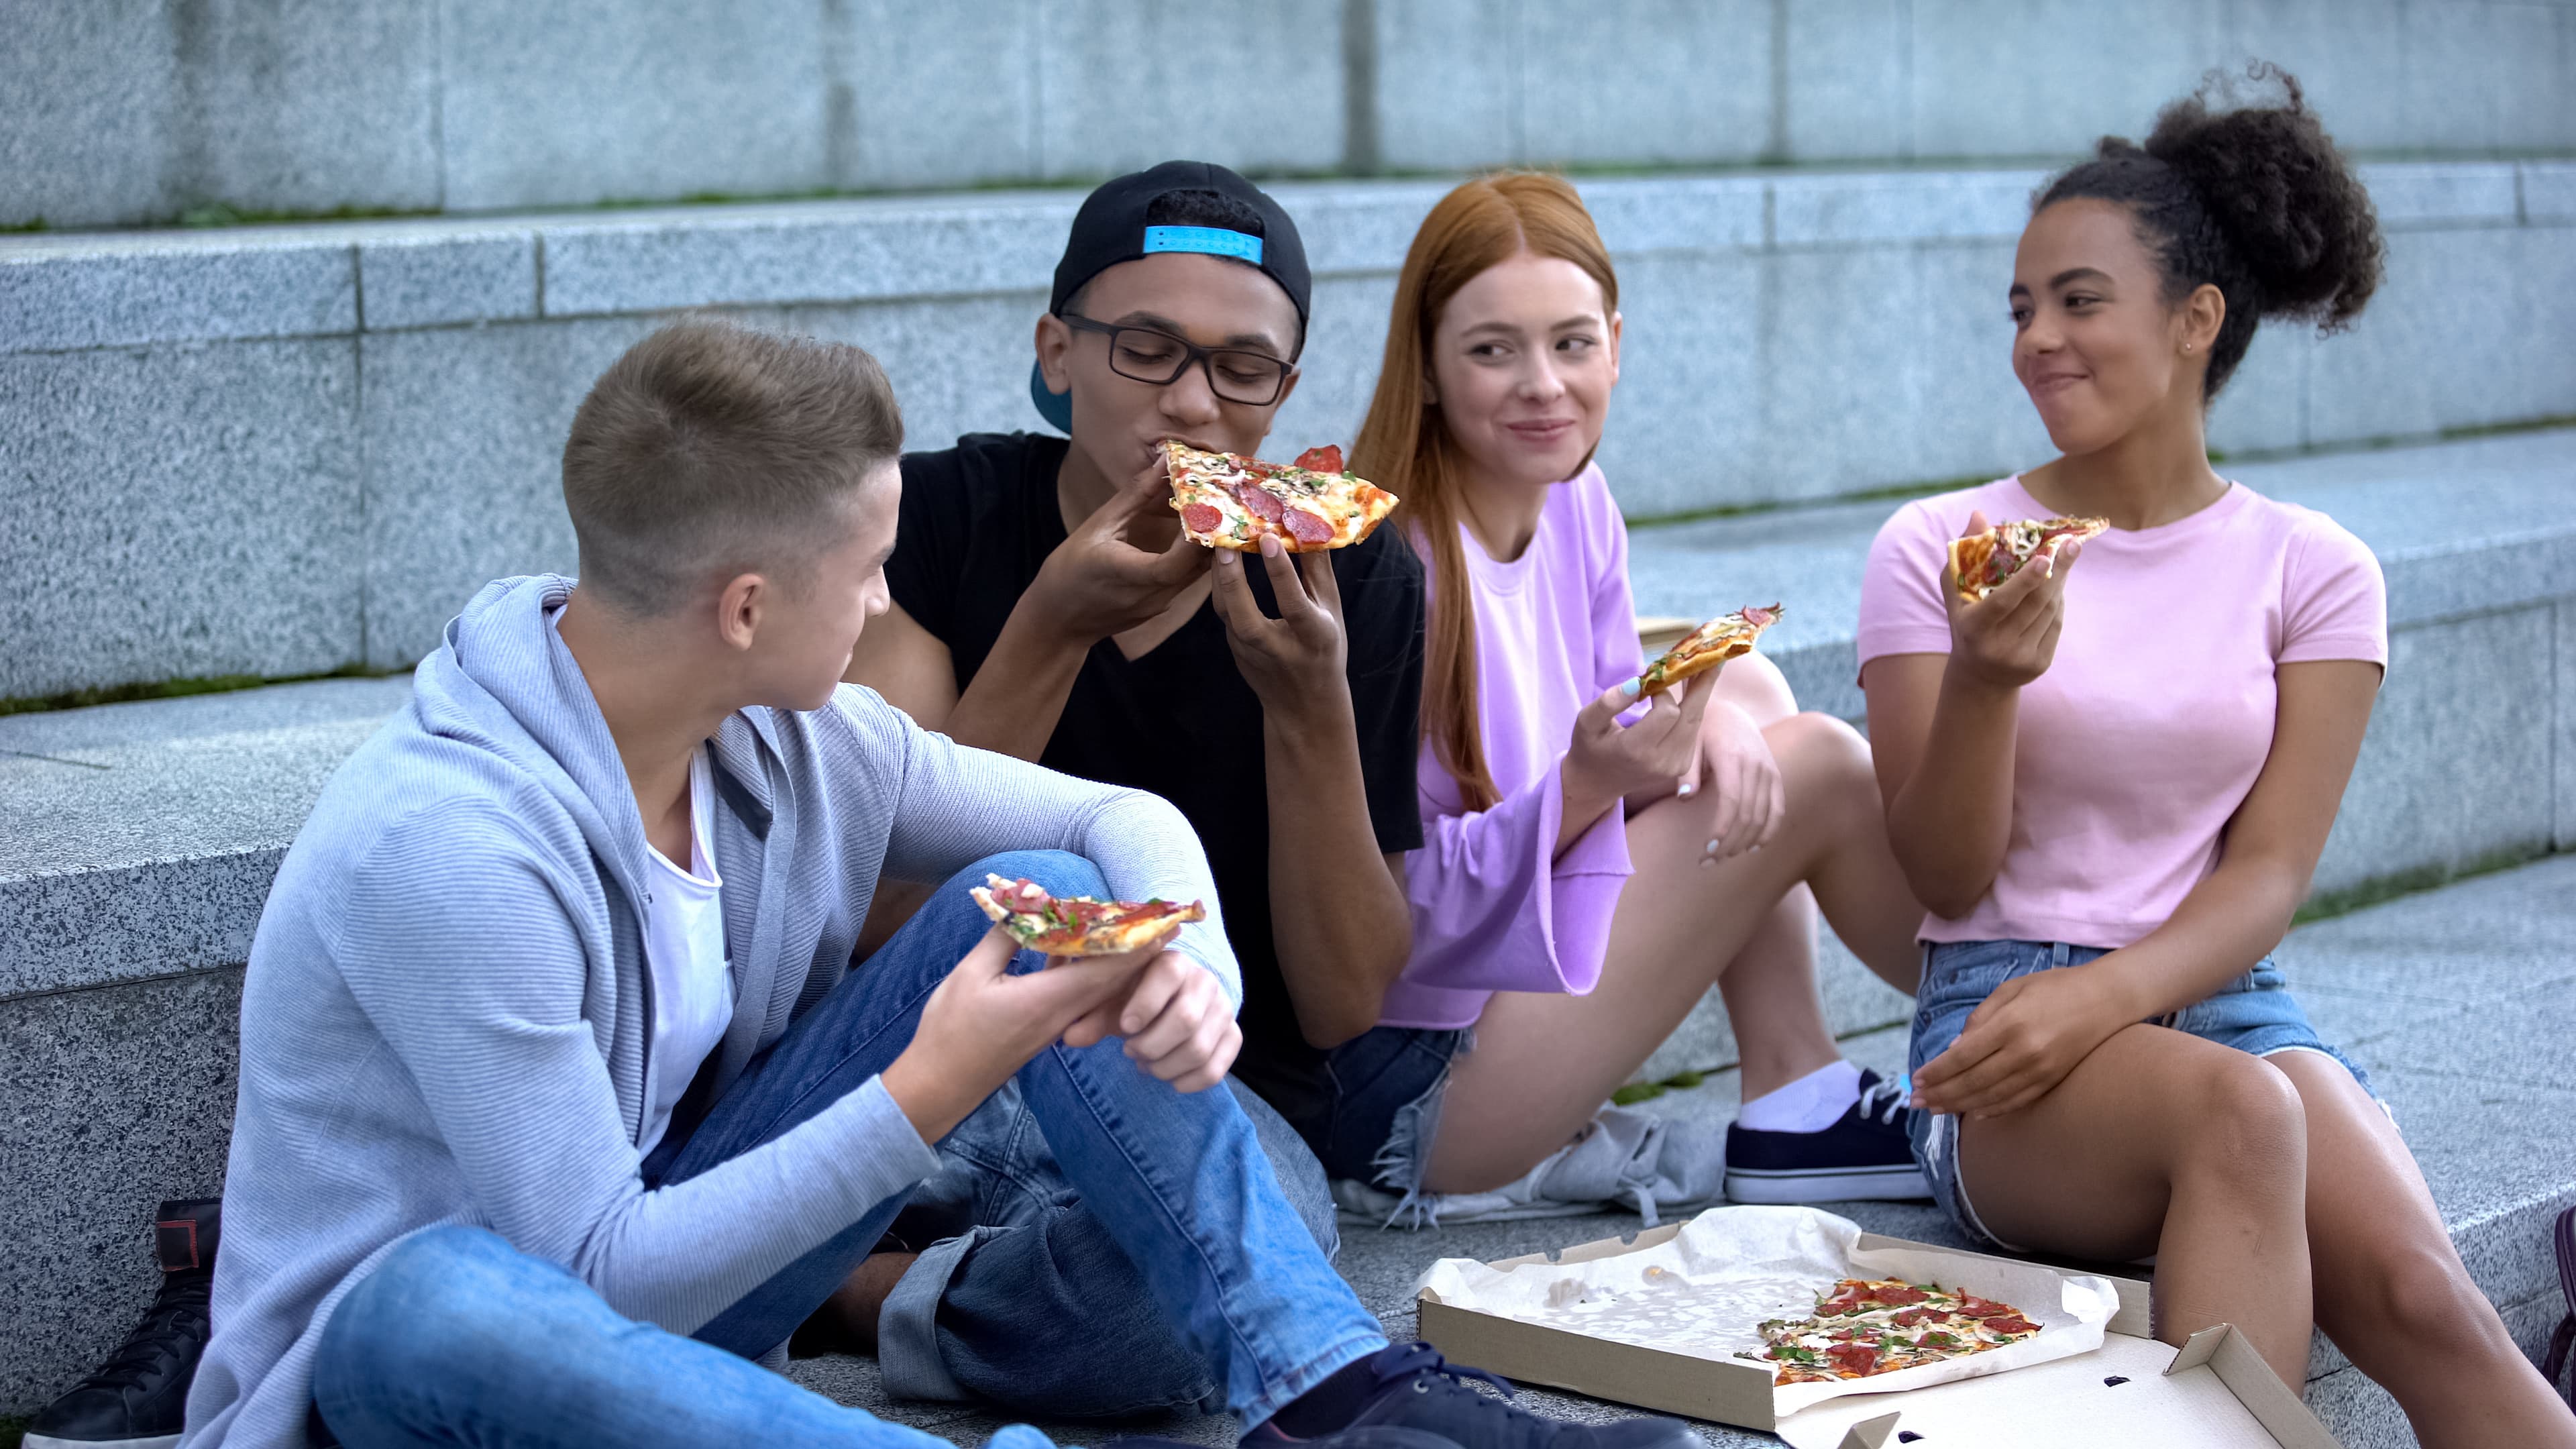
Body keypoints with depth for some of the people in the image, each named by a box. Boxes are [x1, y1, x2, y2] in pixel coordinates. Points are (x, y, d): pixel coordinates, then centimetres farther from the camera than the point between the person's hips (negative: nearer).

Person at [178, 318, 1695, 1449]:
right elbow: (606, 1279, -28)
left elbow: (1125, 822, 6)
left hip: (670, 1257, 7)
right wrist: (929, 1094, -31)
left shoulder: (794, 742, -5)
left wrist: (1189, 969, -17)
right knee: (437, 1305, -46)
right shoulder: (446, 852, -29)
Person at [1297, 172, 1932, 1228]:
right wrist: (1581, 785, -33)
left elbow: (1617, 739, 12)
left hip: (1517, 975, 9)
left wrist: (1710, 718, -10)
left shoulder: (1577, 506, 3)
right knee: (1819, 766, -8)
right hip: (1393, 1087, -9)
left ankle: (1797, 1107, 4)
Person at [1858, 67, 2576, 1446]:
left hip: (2226, 999, 2)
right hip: (2003, 1004, -2)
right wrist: (1986, 683, -18)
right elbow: (1946, 879, 1)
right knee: (2237, 1112, -37)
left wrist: (2106, 993, -18)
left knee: (2427, 1306, -29)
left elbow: (2269, 873, 1)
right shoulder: (1937, 551, 4)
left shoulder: (2311, 570, 8)